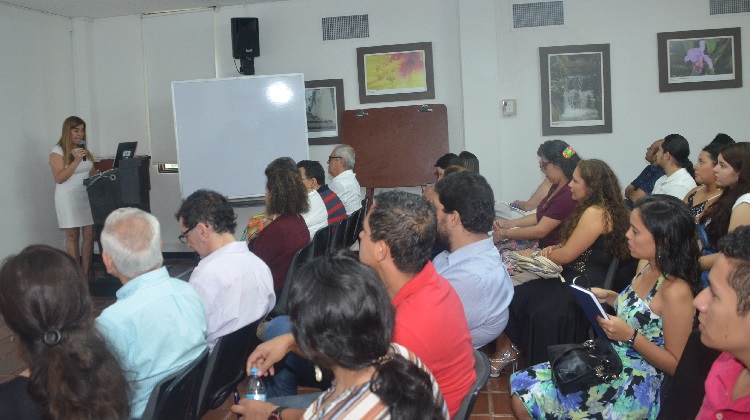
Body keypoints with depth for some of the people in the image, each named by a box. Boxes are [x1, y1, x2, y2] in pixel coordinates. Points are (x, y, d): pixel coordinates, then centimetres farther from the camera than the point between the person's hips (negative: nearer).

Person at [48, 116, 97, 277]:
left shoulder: (85, 150, 12)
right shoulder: (58, 152, -5)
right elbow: (59, 178, -12)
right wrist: (76, 160, -18)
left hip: (88, 196, 5)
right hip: (69, 198, -5)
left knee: (89, 235, 0)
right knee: (72, 236, 3)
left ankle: (86, 274, 6)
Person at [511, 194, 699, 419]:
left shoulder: (676, 291, -23)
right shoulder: (646, 265, 2)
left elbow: (676, 365, -17)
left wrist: (630, 336, -24)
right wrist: (609, 297, 5)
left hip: (636, 383, -8)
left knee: (528, 401, -13)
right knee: (522, 398, -3)